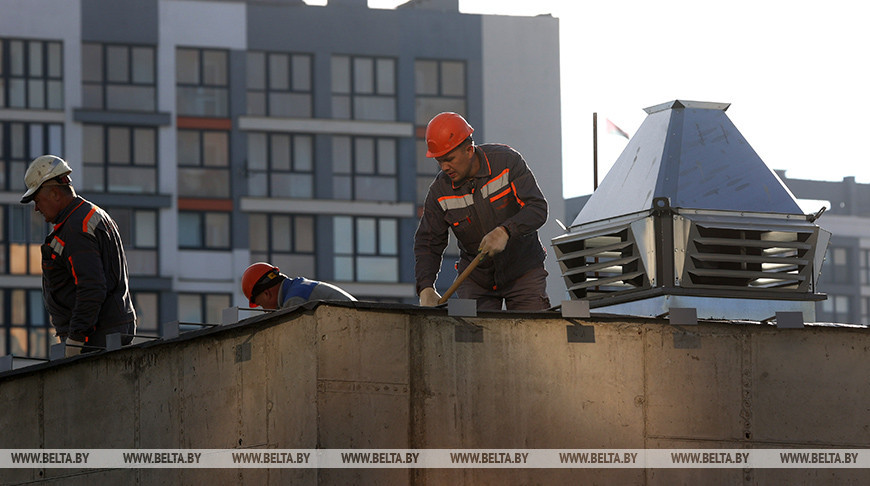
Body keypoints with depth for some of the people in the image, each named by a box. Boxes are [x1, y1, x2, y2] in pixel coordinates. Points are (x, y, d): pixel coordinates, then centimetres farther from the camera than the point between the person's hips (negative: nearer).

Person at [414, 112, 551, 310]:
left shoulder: (507, 161, -14)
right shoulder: (439, 191, -9)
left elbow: (537, 208, -18)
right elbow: (427, 244, -3)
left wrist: (505, 231, -36)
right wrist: (426, 287, -20)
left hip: (523, 271, -1)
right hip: (476, 277, 2)